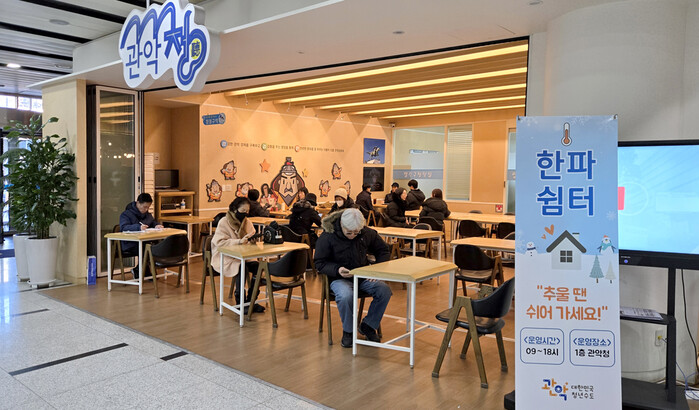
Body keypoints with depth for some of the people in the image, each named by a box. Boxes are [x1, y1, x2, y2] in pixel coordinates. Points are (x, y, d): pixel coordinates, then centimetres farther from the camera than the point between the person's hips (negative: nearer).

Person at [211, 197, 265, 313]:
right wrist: (238, 241, -30)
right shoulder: (224, 222, -11)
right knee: (241, 268, -32)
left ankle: (251, 300, -8)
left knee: (258, 266, -21)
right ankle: (240, 302, -17)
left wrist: (251, 238, -14)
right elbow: (219, 242, -21)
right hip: (225, 257, -5)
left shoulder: (246, 221, 8)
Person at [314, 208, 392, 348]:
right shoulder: (327, 236, -13)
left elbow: (383, 251, 12)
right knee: (345, 296, -37)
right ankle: (348, 331, -7)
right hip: (340, 278, -3)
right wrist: (337, 269, -25)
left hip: (363, 276, 4)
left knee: (385, 290, -23)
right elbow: (319, 263, -6)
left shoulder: (367, 233, -4)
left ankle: (368, 325, 0)